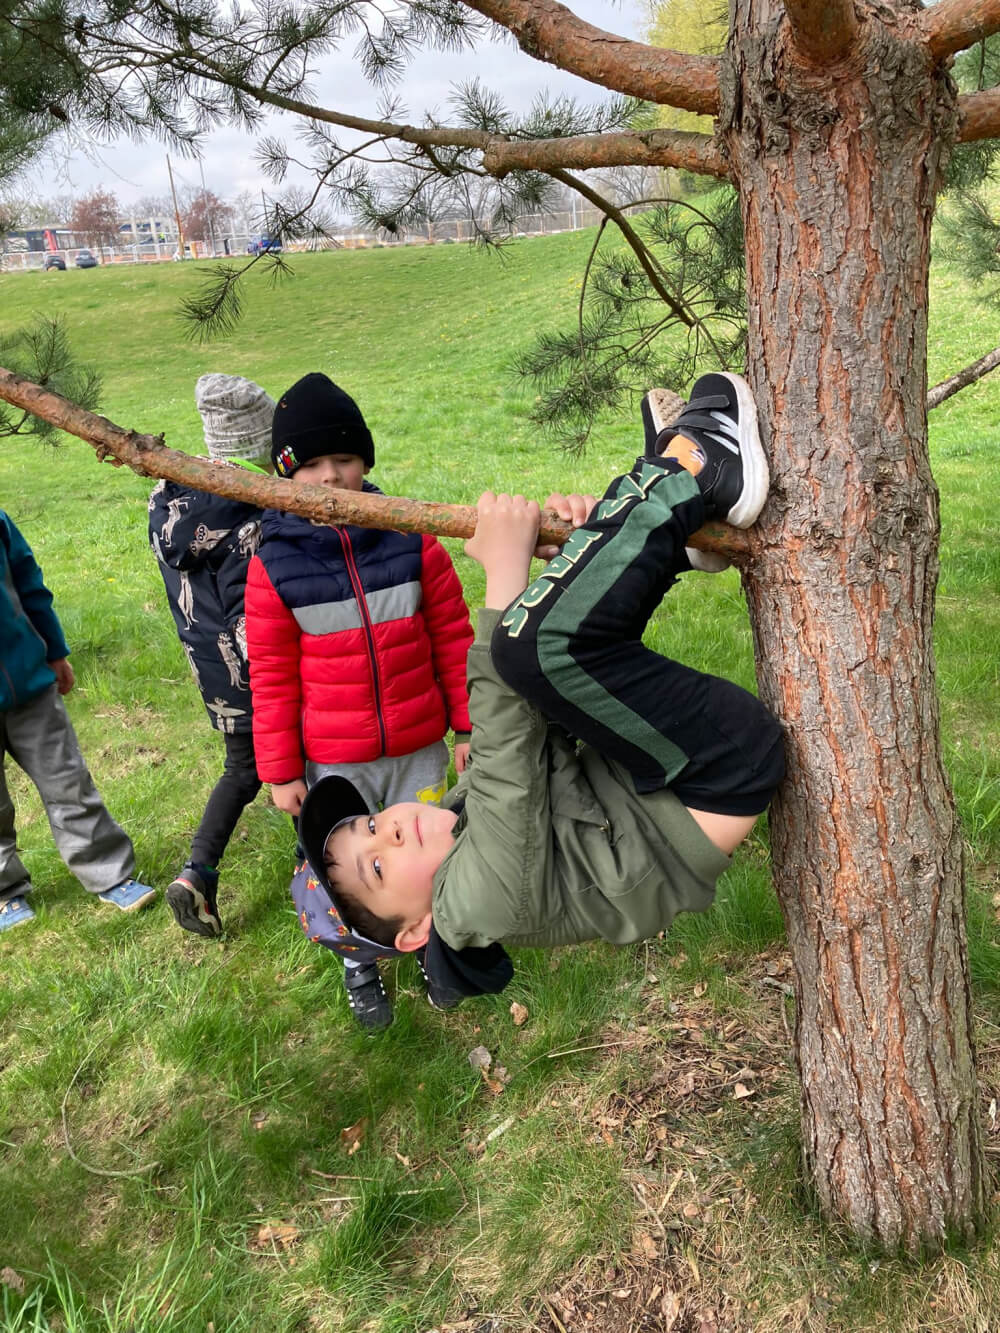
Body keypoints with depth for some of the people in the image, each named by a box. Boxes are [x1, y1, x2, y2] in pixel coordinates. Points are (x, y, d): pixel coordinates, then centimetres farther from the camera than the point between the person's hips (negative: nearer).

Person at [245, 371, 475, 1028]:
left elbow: (453, 637, 1)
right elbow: (272, 678, -4)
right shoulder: (273, 563, -9)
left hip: (419, 748, 1)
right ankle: (361, 965, 43)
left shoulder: (412, 541, -7)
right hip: (334, 761, 0)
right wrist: (281, 770, -1)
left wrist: (469, 726, 3)